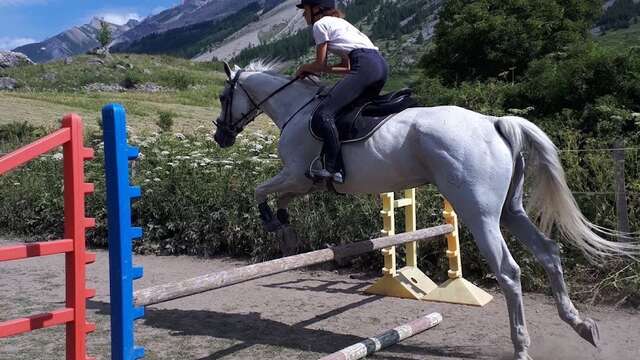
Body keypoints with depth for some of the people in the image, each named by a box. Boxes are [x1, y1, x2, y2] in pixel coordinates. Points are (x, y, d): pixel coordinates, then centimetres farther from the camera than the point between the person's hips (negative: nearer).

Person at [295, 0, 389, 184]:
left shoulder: (320, 24, 7)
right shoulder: (339, 23, 33)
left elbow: (320, 65, 6)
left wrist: (304, 68, 27)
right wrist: (312, 70, 28)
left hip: (365, 66, -10)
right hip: (381, 64, 10)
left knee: (323, 115, -17)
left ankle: (333, 169, -25)